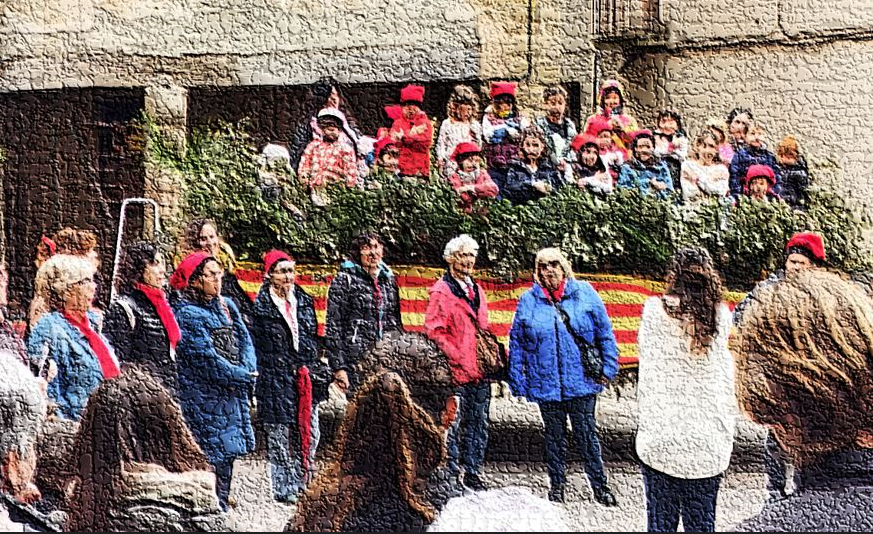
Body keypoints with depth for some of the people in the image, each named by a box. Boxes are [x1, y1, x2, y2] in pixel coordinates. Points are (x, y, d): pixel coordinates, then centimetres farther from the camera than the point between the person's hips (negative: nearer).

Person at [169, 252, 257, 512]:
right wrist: (244, 376, -10)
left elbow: (244, 338, 9)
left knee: (228, 451, 11)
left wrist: (247, 371, -9)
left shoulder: (226, 305, 11)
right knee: (212, 454, -5)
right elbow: (207, 359, -17)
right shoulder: (187, 313, -13)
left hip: (232, 393, 7)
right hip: (204, 396, -7)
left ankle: (221, 507, 21)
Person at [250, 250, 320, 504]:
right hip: (276, 380, -5)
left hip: (306, 378, 5)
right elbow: (257, 347, -5)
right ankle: (284, 489, 7)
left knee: (309, 433, 5)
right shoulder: (261, 306, -4)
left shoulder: (304, 301, 12)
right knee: (280, 436, -1)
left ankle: (302, 484, 16)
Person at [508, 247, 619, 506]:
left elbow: (604, 333, 3)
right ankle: (556, 485, 27)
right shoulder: (528, 300, 1)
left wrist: (608, 367, -2)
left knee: (587, 433, 6)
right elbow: (516, 344, 4)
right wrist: (517, 381, 1)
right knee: (554, 435, 13)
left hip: (582, 382, -1)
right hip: (546, 384, 1)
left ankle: (600, 485, 19)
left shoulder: (584, 293, 0)